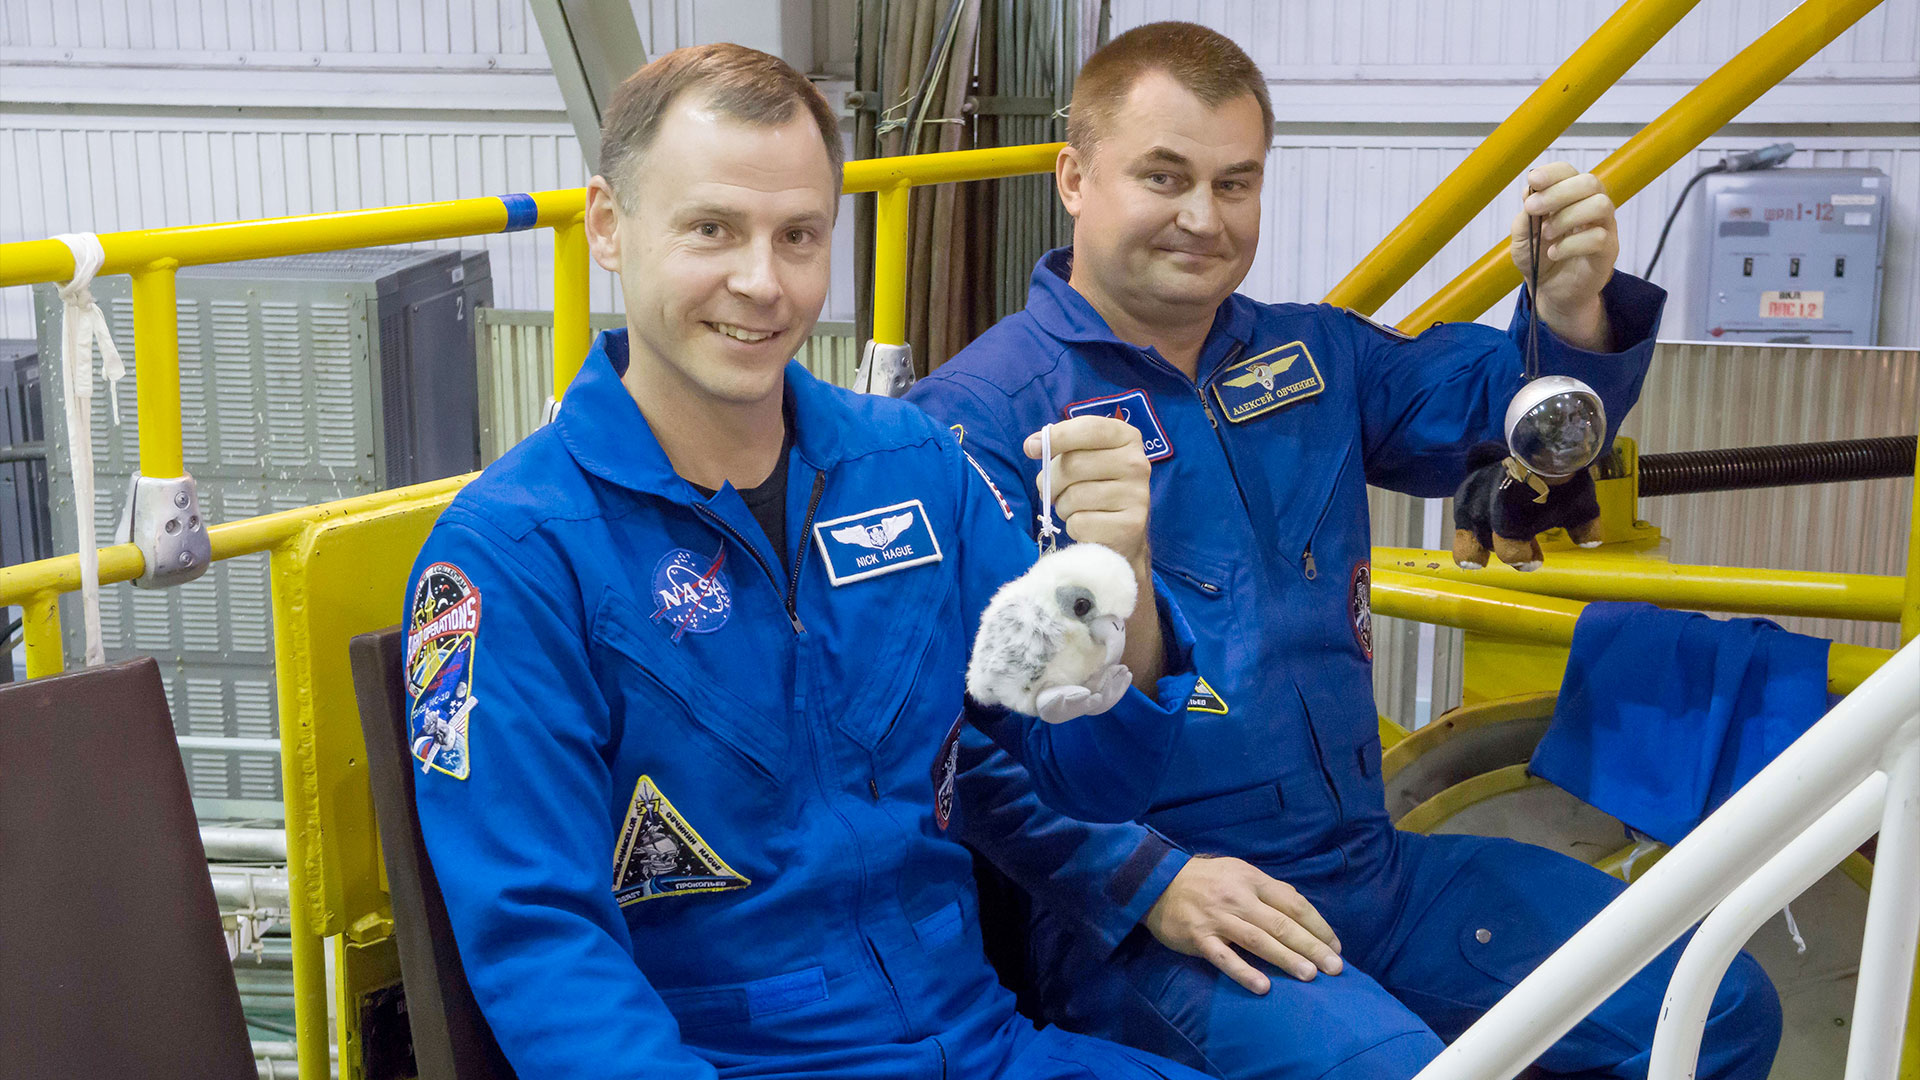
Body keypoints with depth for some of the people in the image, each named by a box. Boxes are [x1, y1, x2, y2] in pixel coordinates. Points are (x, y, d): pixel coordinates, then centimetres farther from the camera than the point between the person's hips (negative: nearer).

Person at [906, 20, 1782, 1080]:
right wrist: (1148, 881, -22)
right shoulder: (980, 413, -8)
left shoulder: (1311, 357, 15)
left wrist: (1570, 307, -6)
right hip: (1128, 913, -7)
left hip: (1369, 866, 7)